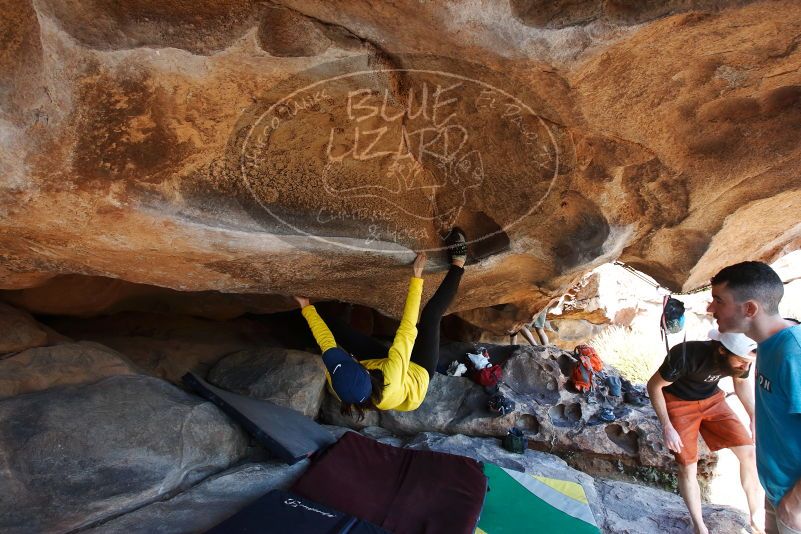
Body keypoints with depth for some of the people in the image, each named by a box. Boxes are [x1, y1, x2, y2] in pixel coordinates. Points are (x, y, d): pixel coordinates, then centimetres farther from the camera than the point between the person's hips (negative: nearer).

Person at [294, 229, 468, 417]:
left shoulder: (339, 387, -37)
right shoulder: (392, 377, -49)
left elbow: (326, 343, -21)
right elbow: (408, 329, -43)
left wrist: (306, 307, -8)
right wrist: (417, 276, -38)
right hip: (419, 371, -3)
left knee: (334, 326, -3)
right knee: (431, 313, -11)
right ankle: (457, 264, 8)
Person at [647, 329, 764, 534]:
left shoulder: (742, 356, -20)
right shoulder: (686, 355, -37)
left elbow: (741, 382, 6)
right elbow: (653, 386, -22)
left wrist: (754, 416, -2)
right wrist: (667, 427, -22)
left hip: (712, 399, 5)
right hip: (679, 403, -4)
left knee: (749, 452, -6)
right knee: (688, 467, -3)